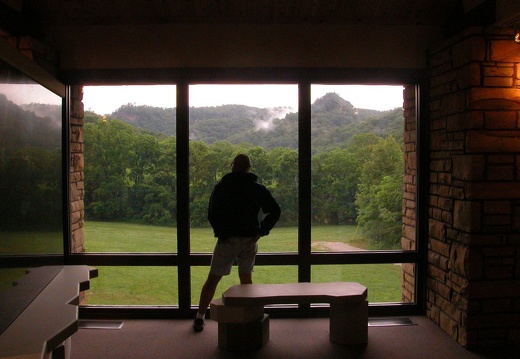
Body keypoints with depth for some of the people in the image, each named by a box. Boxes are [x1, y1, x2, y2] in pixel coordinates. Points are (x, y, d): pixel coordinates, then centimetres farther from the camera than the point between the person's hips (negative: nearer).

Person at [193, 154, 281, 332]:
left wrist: (220, 233, 0)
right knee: (246, 279, 18)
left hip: (227, 239, -2)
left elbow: (211, 215, -9)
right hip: (250, 240, 2)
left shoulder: (221, 187, 0)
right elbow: (275, 211, -4)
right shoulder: (258, 189, 3)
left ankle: (200, 317, 11)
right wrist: (261, 231, -2)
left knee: (212, 279, 9)